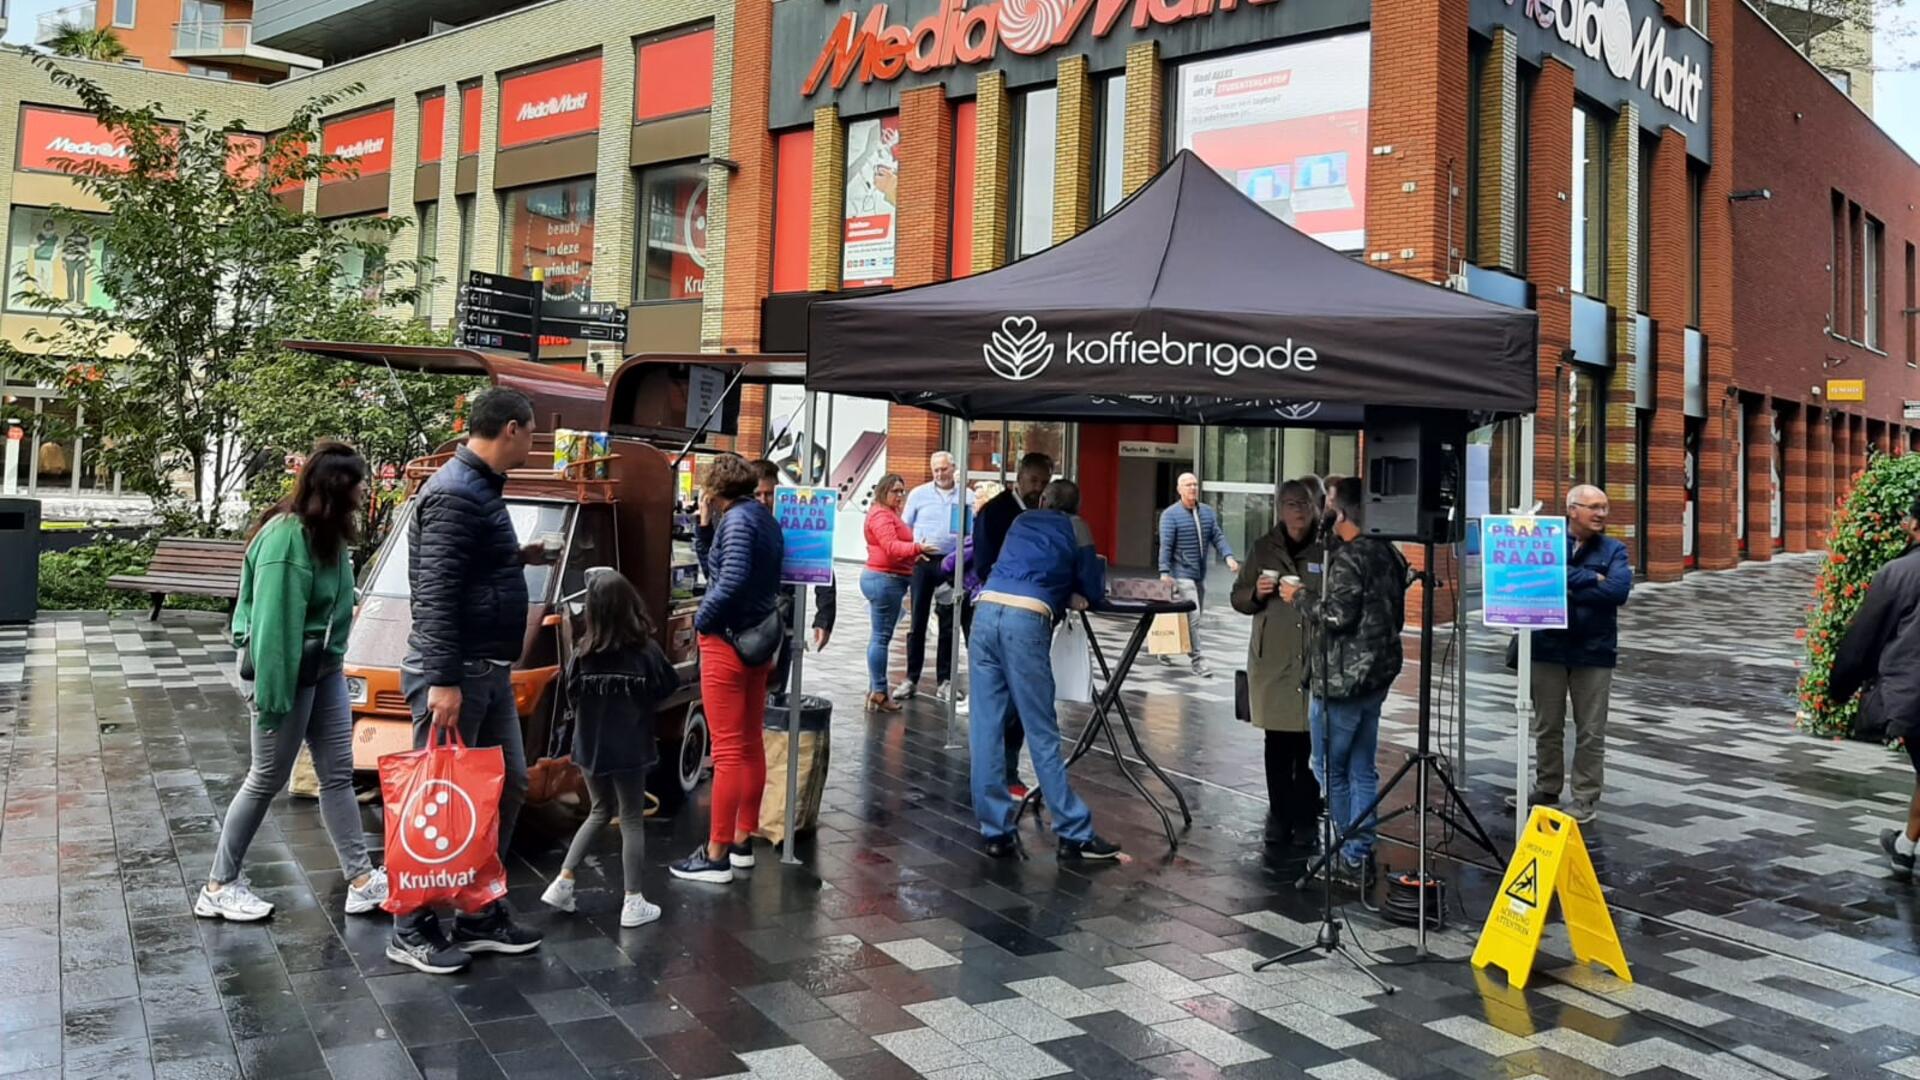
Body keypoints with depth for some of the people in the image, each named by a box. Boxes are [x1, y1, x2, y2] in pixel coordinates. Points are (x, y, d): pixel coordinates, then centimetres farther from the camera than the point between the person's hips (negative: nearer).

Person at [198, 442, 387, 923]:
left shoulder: (327, 532, 6)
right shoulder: (287, 536, -23)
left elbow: (332, 605, 7)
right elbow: (274, 621, -24)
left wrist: (333, 657, 4)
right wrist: (272, 694, -24)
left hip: (325, 669, 9)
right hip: (287, 671, -9)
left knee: (338, 773, 10)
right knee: (267, 778, 4)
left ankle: (361, 879, 16)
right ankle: (218, 886, 20)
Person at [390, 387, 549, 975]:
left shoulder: (482, 488, 13)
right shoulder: (454, 495, -18)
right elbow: (435, 594, -24)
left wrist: (516, 558, 13)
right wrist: (443, 681, -26)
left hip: (490, 672, 10)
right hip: (455, 674, -10)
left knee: (508, 787, 14)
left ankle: (481, 915, 25)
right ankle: (412, 930, 14)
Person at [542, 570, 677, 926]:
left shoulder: (583, 654, -8)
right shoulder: (647, 651, -13)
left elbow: (572, 698, 1)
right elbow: (667, 689, 1)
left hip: (590, 747, 3)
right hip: (630, 748, -3)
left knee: (600, 811, 22)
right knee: (631, 821, 6)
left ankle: (563, 882, 17)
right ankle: (633, 903, 7)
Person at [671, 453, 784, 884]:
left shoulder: (737, 519, -15)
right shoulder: (764, 518, 12)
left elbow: (731, 581, -27)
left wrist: (701, 619, -12)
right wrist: (708, 526, 5)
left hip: (727, 642, -10)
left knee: (728, 750, -5)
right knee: (750, 744, 15)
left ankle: (716, 855, 2)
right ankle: (743, 841, 26)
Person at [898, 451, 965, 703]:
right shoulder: (919, 494, 5)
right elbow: (904, 527, 7)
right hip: (922, 562, 0)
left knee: (948, 624, 7)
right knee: (917, 622, 4)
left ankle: (944, 680, 15)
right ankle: (911, 678, 12)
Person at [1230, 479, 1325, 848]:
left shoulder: (1327, 549, 1)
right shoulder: (1263, 548, 8)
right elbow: (1238, 597, 12)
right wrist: (1256, 593, -8)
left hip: (1317, 661, -2)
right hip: (1273, 661, 2)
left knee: (1308, 745, 0)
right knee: (1278, 742, 6)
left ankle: (1305, 821, 12)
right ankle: (1279, 817, 18)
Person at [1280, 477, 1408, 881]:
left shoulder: (1348, 559, -17)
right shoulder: (1389, 555, 9)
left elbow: (1337, 617, -23)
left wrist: (1303, 596, -6)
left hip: (1341, 680, -8)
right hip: (1377, 676, 9)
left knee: (1329, 768, 3)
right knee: (1362, 770, 13)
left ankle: (1352, 856, 7)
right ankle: (1361, 854, 17)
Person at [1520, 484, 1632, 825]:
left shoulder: (1614, 550, 3)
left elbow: (1618, 590, -14)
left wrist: (1566, 588, -13)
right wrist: (1590, 579, -16)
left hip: (1594, 651, 0)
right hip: (1548, 647, 0)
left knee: (1591, 732, 5)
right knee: (1547, 727, 12)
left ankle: (1585, 798, 14)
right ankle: (1546, 789, 25)